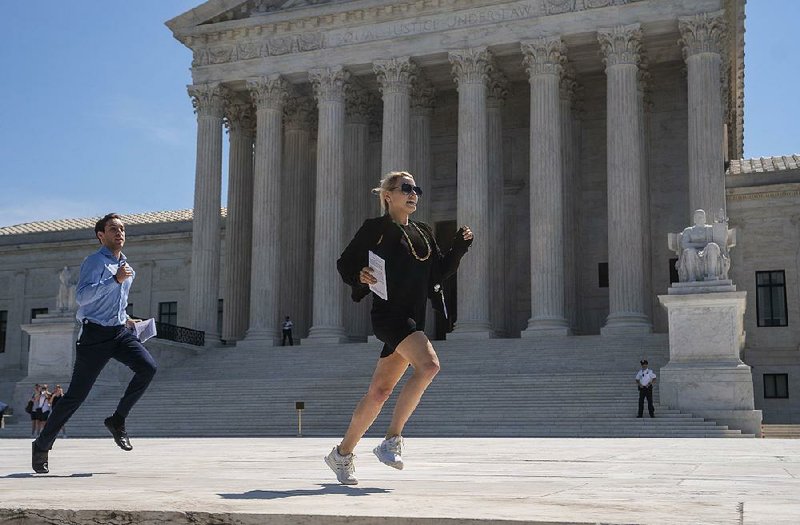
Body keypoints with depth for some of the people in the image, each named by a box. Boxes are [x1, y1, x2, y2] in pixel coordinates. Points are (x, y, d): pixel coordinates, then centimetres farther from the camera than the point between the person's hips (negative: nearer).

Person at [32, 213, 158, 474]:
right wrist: (115, 279, -29)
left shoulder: (126, 266, 17)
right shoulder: (95, 262, -9)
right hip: (95, 335, -6)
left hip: (120, 332, 6)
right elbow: (81, 296, -25)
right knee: (76, 394, -2)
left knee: (148, 367, -20)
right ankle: (43, 444, 16)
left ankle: (117, 420, -4)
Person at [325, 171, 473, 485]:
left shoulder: (423, 233, 20)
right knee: (428, 365, -28)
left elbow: (439, 272, 19)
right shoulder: (375, 228, 2)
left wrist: (460, 247, 7)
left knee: (379, 392, 8)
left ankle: (343, 453, 21)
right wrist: (359, 277, -18)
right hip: (387, 313, -7)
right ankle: (392, 439, -18)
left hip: (412, 318, 7)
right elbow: (344, 264, 3)